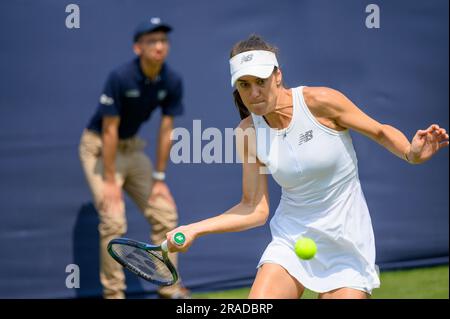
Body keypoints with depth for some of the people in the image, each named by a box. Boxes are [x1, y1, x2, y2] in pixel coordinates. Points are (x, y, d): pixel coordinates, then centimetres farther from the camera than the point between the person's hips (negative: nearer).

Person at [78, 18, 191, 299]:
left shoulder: (172, 81, -11)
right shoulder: (120, 78, -27)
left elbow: (166, 131, -5)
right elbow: (109, 131, -23)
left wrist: (159, 178, -3)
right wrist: (110, 181, -20)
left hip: (132, 147, 6)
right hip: (99, 147, -6)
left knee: (165, 212, 2)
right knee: (114, 221, -15)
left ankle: (169, 287, 12)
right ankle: (113, 292, -4)